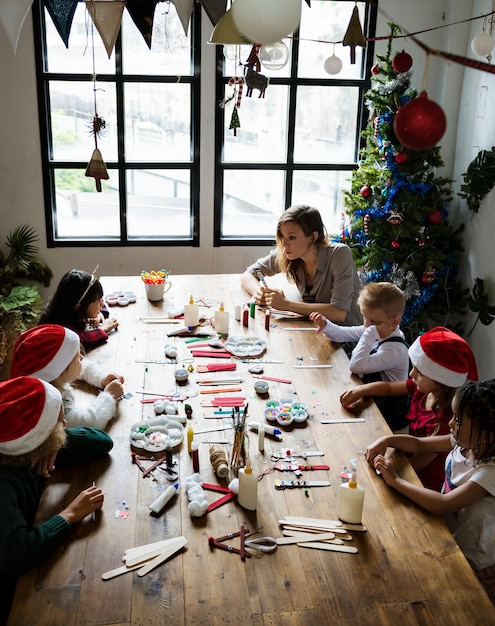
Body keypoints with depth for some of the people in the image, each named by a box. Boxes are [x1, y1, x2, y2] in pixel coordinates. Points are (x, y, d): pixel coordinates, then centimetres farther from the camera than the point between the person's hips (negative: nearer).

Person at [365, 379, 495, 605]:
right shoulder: (465, 443, -10)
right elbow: (420, 444, 3)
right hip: (449, 538, 7)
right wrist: (386, 441, -13)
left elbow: (442, 505, -39)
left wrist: (396, 480, -31)